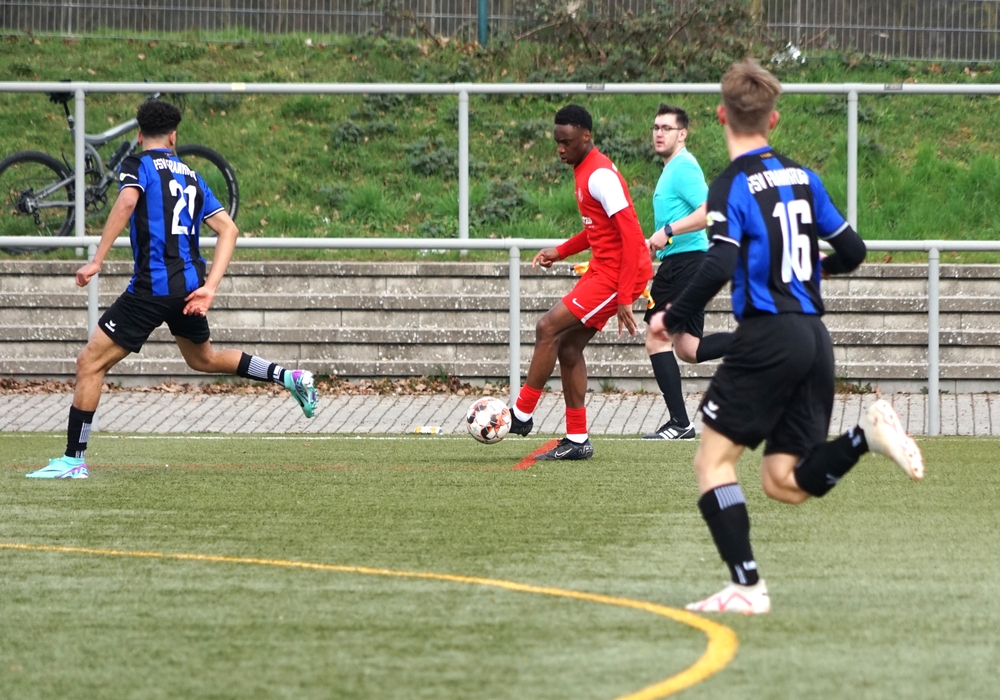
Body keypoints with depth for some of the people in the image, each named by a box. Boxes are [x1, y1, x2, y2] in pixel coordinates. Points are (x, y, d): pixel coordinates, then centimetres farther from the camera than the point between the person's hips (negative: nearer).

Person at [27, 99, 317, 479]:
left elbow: (126, 202, -23)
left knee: (90, 363, -1)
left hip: (153, 288, -7)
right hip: (190, 283, 7)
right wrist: (210, 287, 3)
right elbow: (228, 229, 9)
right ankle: (289, 377, 28)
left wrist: (96, 261, -24)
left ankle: (73, 460, -4)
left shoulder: (138, 166, -1)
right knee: (203, 359, 33)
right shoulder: (191, 176, 17)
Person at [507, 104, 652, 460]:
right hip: (602, 270, 10)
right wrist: (560, 252, 16)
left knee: (548, 328, -12)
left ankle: (521, 415, -3)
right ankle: (577, 440, 12)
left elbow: (630, 233, -23)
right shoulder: (584, 171, 13)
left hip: (620, 274, -10)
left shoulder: (600, 175, -18)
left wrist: (624, 297, -26)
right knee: (568, 347, 8)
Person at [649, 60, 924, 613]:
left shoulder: (732, 185, -7)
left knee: (713, 459, 2)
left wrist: (672, 319, -6)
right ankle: (867, 432, -14)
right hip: (814, 336, 7)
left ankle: (746, 585, -7)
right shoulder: (802, 177, 13)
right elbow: (851, 251, 17)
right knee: (784, 482, 9)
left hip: (768, 337, -7)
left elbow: (719, 267, -20)